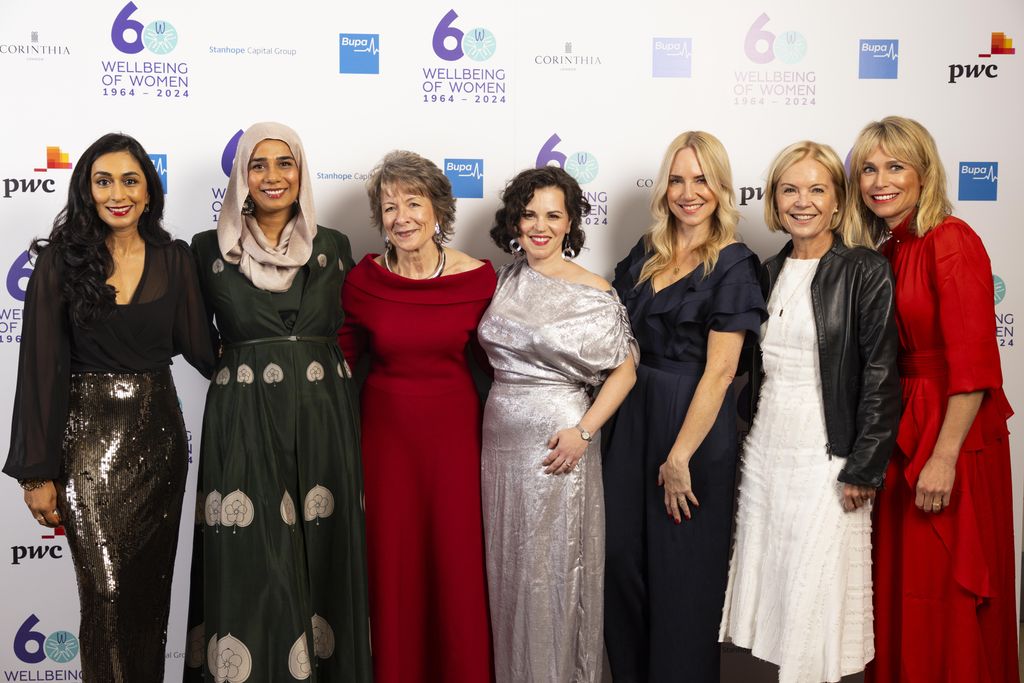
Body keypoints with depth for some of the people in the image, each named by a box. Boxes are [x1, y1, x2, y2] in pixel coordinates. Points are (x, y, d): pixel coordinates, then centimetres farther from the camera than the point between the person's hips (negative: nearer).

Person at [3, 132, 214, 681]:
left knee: (150, 587, 10)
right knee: (107, 593, -7)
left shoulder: (174, 259, 3)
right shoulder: (61, 260, -4)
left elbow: (198, 346, 7)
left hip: (158, 435, 3)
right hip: (89, 439, -2)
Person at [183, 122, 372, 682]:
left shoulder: (333, 247, 7)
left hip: (323, 420, 2)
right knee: (251, 566, 0)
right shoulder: (210, 249, 2)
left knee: (321, 555, 6)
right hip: (243, 423, -1)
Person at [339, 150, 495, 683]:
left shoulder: (479, 277, -7)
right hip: (386, 430, 0)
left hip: (454, 429, 0)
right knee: (393, 561, 9)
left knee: (457, 559, 7)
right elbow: (343, 357, 6)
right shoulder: (362, 281, -6)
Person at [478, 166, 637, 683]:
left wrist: (584, 432, -16)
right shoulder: (506, 281, 6)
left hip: (556, 443, -5)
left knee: (554, 569, 4)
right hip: (500, 437, 5)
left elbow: (624, 370, -7)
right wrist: (497, 408, 6)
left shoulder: (592, 292, -9)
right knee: (507, 567, 13)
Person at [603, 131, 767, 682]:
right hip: (634, 414, 6)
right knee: (623, 556, 11)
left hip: (695, 422, -6)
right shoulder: (645, 256, 8)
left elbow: (719, 371, -15)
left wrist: (680, 456, -17)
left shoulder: (732, 266, -10)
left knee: (681, 570, 5)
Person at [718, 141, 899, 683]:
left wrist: (863, 470, -14)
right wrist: (748, 441, 12)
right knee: (770, 580, 12)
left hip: (826, 456, -6)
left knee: (816, 594, 3)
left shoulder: (866, 271, -9)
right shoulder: (771, 271, 9)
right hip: (764, 449, 6)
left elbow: (881, 375, -12)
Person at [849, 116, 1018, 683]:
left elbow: (972, 363, -19)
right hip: (899, 435, 8)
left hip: (950, 434, -7)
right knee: (900, 586, 17)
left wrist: (943, 458, -22)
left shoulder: (951, 241, -14)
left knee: (946, 596, 4)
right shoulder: (886, 253, 9)